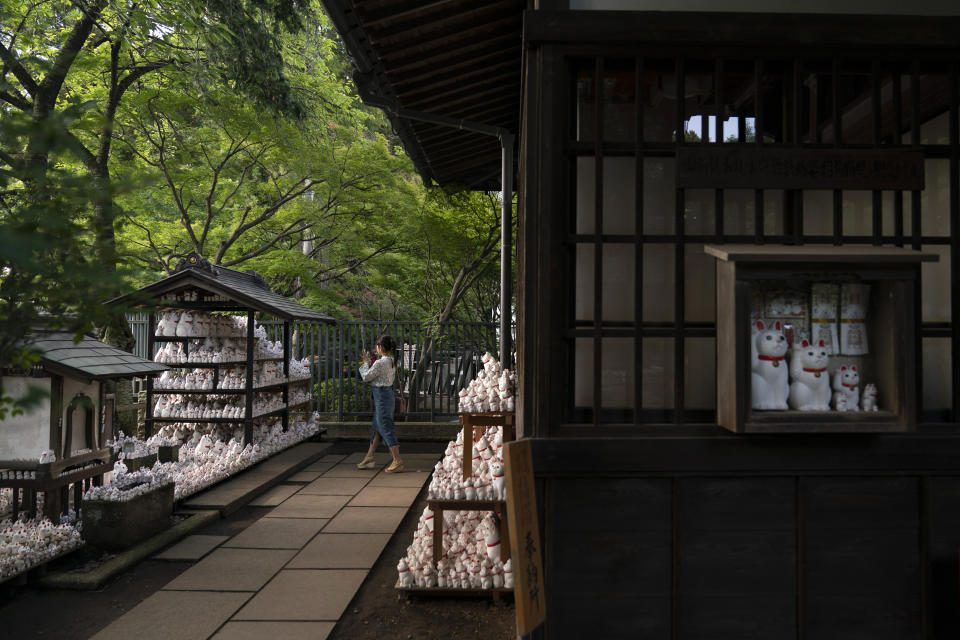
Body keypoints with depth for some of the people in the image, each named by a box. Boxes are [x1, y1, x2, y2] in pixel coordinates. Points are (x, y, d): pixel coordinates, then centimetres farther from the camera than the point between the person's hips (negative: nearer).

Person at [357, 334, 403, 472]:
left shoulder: (380, 363, -21)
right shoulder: (392, 361, 6)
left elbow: (366, 377, -10)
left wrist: (366, 363, 4)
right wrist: (369, 362, 12)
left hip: (381, 396, -10)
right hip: (388, 393, 10)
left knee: (386, 429, -4)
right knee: (376, 428, 17)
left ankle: (398, 461, -2)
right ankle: (369, 458, 28)